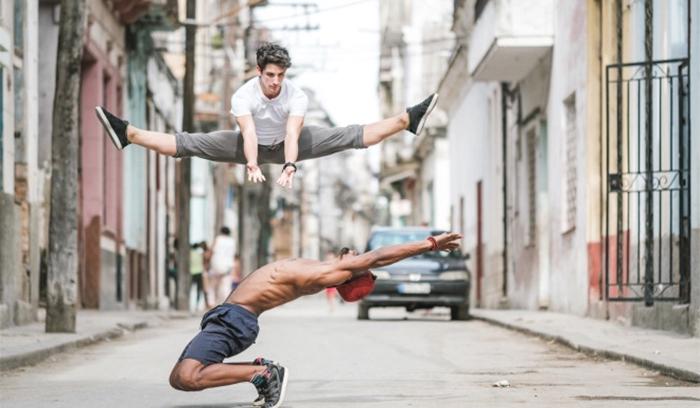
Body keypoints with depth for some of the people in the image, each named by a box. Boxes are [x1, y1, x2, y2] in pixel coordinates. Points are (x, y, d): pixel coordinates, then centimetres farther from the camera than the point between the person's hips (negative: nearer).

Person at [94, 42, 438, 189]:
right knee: (191, 144, -20)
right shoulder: (243, 95, -28)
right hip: (252, 146, 0)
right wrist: (252, 166, -61)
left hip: (285, 145, 0)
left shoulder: (297, 95, -28)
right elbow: (249, 134, -43)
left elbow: (293, 134, -42)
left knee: (349, 136, -16)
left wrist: (289, 166, -60)